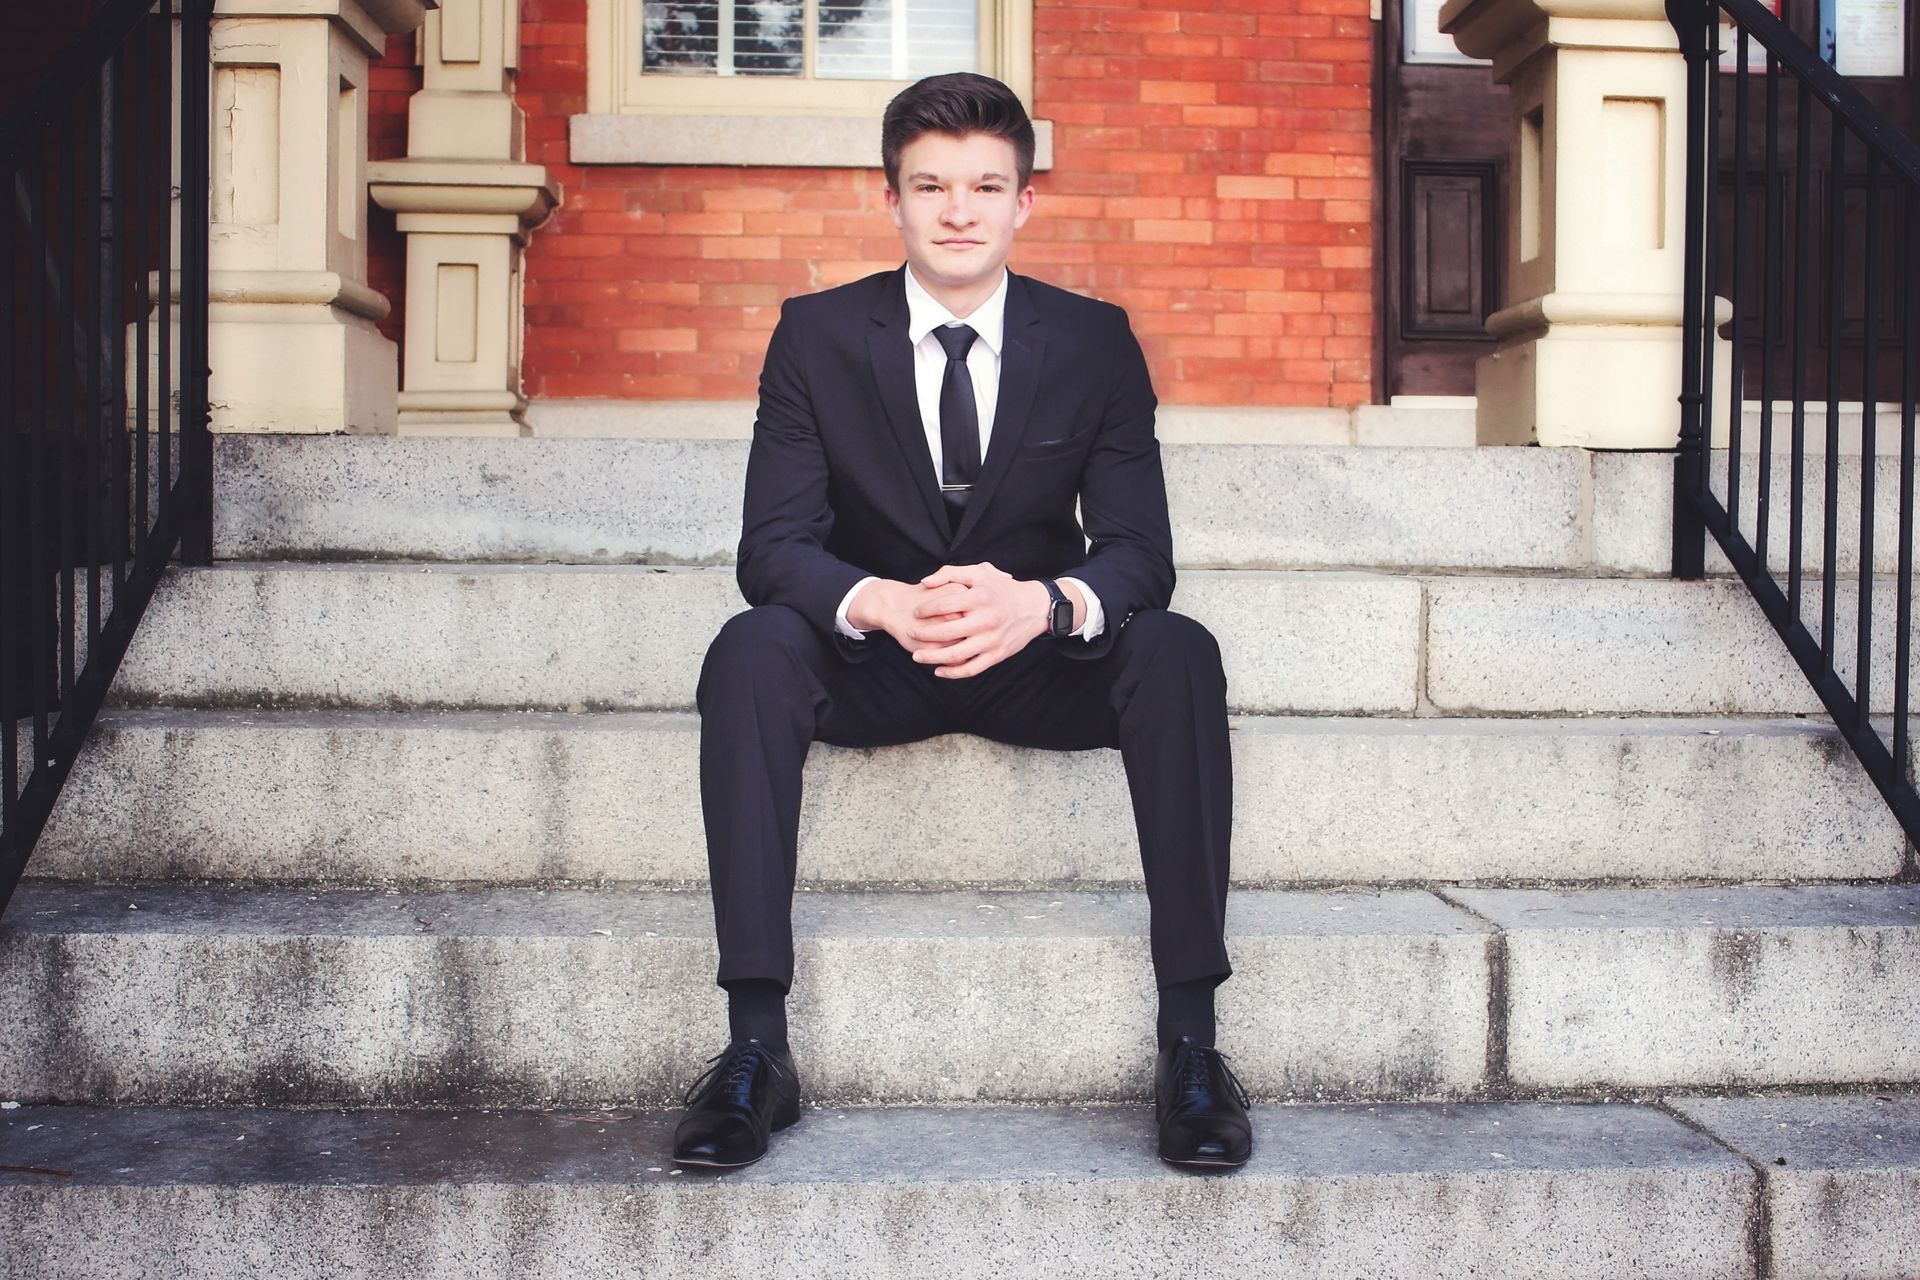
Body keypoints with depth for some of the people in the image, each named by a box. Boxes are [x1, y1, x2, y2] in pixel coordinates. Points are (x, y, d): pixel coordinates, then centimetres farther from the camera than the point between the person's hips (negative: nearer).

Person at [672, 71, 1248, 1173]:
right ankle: (756, 1049, -31)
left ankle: (1191, 1042, -26)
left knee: (1178, 652, -29)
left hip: (1038, 663, 1)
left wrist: (1042, 603, -35)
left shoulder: (1095, 341, -3)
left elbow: (1140, 549, -10)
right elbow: (772, 546, -12)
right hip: (873, 664, 0)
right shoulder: (818, 335, -4)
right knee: (752, 650, -31)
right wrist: (883, 603, -36)